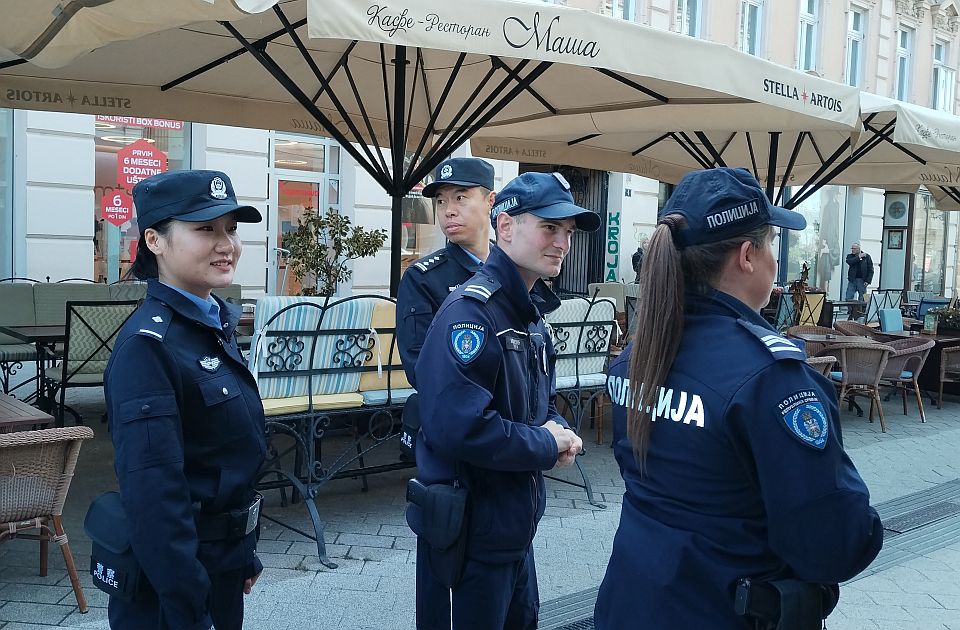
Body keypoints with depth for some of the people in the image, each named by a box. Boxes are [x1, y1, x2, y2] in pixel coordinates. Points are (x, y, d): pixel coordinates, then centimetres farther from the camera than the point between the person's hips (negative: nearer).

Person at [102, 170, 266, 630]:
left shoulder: (215, 324, 4)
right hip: (174, 574, -8)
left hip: (223, 563, 8)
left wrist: (245, 554, 16)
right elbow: (154, 492, -25)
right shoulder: (148, 344, -22)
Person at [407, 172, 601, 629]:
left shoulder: (530, 314, 9)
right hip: (467, 534, -9)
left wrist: (558, 430, -5)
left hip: (516, 526, 9)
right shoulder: (471, 310, -23)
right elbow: (460, 427, -34)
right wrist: (549, 446, -19)